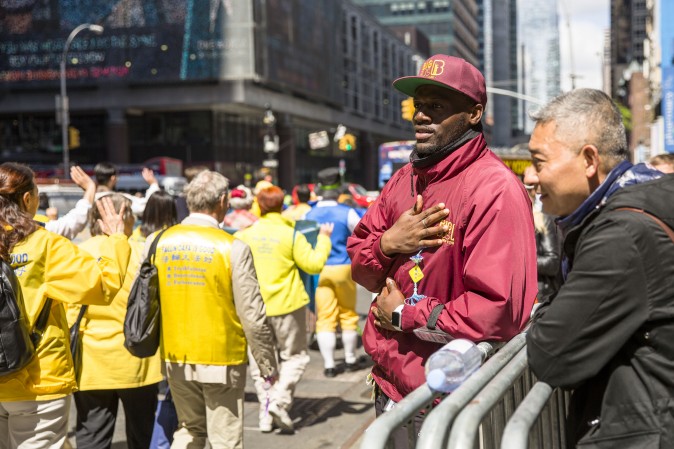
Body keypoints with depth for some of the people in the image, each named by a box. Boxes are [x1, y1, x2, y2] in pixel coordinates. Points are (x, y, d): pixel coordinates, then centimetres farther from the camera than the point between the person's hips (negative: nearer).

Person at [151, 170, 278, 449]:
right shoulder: (233, 248, -13)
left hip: (176, 359, 4)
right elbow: (253, 317, -12)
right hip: (221, 361, -4)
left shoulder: (157, 242, -2)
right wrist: (268, 365, 1)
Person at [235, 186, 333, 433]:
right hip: (287, 305, -2)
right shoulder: (292, 235, -8)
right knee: (295, 356, 11)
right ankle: (280, 400, -8)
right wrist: (324, 238, 5)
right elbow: (314, 264, -8)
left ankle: (266, 412, 11)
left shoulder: (244, 235, -1)